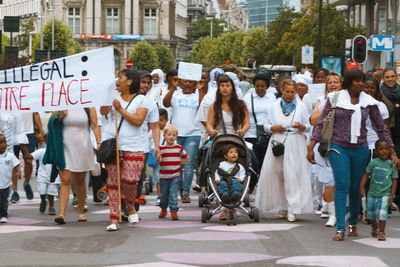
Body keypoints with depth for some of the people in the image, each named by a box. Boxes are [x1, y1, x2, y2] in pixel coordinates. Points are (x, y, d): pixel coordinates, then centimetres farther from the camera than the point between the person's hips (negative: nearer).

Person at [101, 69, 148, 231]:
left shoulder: (141, 99, 4)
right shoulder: (114, 96, 12)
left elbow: (138, 121, -8)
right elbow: (103, 111, -3)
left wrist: (121, 109, -11)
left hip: (133, 147, -2)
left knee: (130, 180, -13)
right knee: (113, 182, 0)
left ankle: (130, 206, 18)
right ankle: (114, 219, 3)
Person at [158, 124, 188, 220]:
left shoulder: (179, 148, 2)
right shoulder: (161, 148, 0)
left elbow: (186, 157, 15)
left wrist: (179, 163, 5)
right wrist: (159, 158, -21)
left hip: (175, 176, -1)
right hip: (163, 176, 1)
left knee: (173, 194, -9)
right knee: (163, 194, 11)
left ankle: (174, 211, -6)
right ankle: (163, 209, 30)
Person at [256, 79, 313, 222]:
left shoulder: (301, 107, 8)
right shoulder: (274, 107, 11)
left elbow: (307, 128, 9)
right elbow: (267, 126, 11)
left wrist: (300, 126, -12)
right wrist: (275, 128, -9)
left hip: (295, 144, -2)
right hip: (277, 143, 2)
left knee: (293, 176, -8)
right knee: (276, 175, 0)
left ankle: (292, 210, -7)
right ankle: (282, 207, 13)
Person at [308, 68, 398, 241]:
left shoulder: (369, 102, 4)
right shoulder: (335, 98, -1)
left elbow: (381, 129, 10)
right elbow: (321, 123, 2)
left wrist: (392, 153, 9)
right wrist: (311, 147, -4)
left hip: (360, 149, 2)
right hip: (338, 147, -2)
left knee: (356, 187, 6)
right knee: (342, 185, -12)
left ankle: (353, 223, 26)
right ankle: (340, 229, -11)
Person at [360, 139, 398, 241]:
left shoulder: (392, 165, -4)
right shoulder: (373, 163, -3)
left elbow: (394, 180, 0)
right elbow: (366, 174, 4)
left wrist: (392, 195, -5)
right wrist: (362, 187, -4)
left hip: (385, 193, -2)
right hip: (372, 193, 2)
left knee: (382, 212, -17)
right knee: (371, 213, 12)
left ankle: (381, 232, -4)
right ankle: (375, 228, 38)